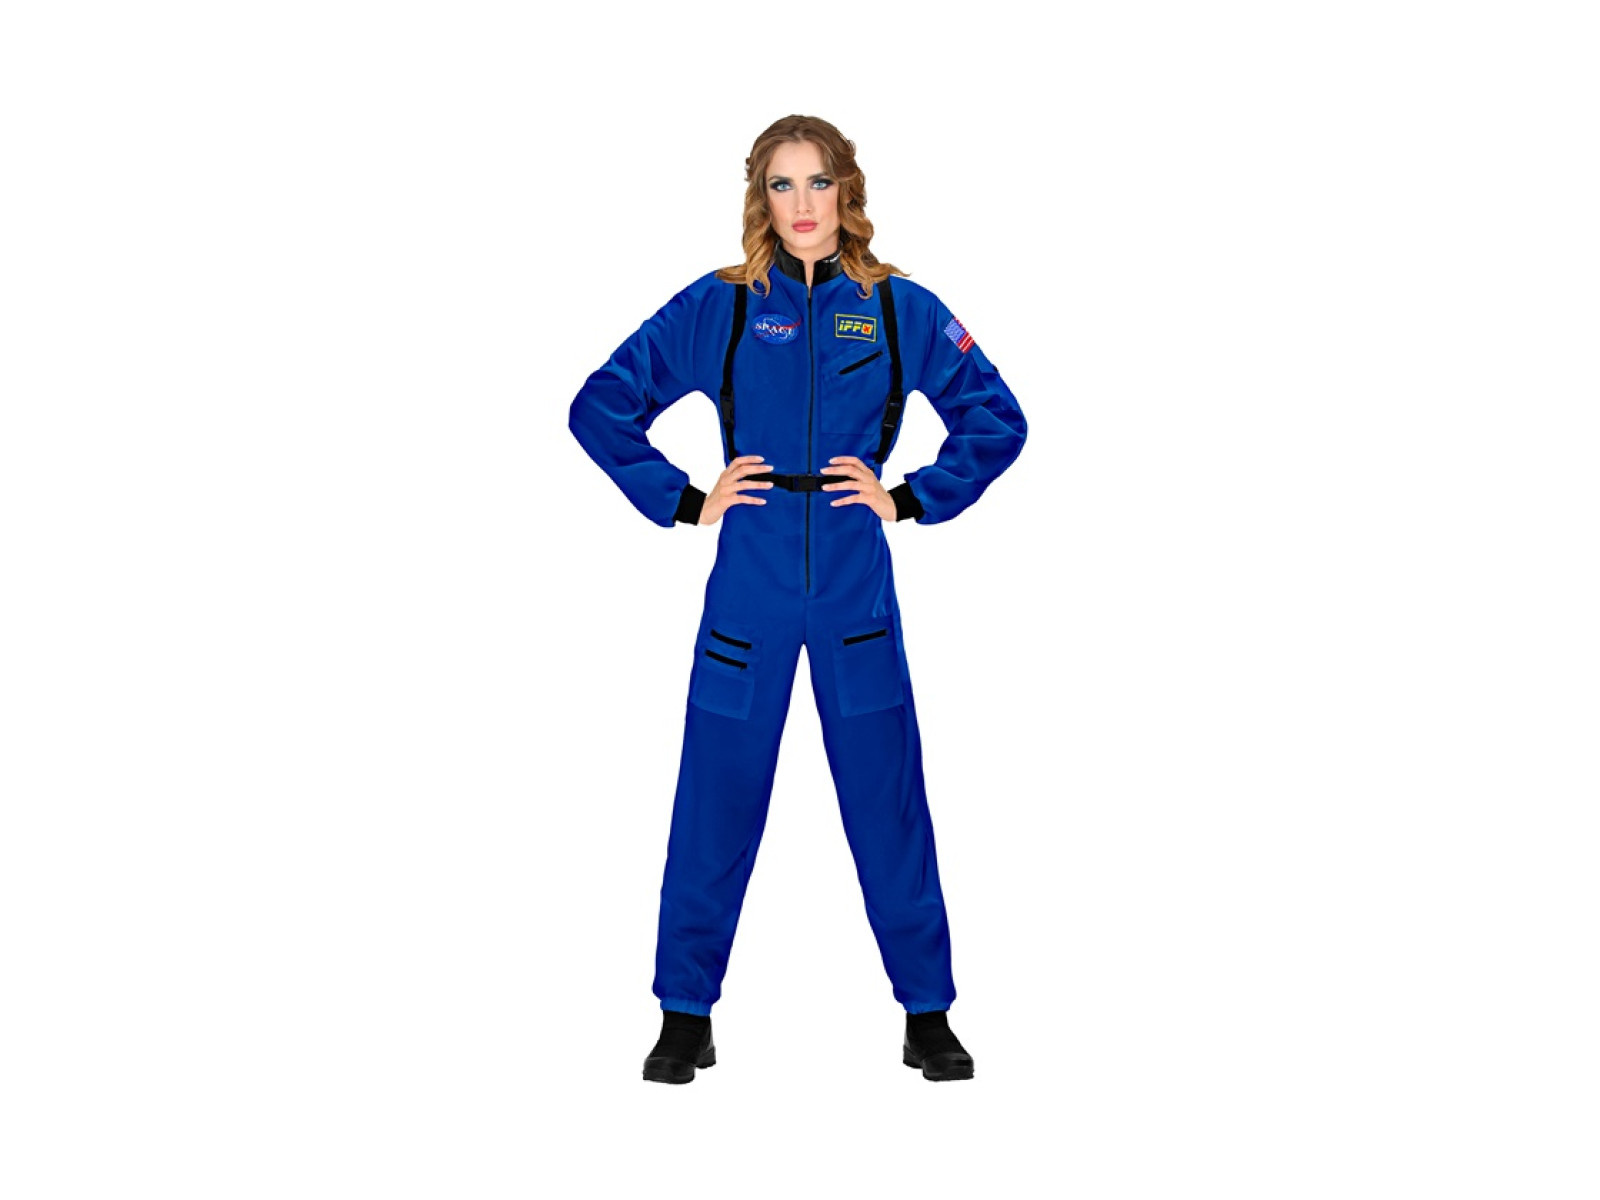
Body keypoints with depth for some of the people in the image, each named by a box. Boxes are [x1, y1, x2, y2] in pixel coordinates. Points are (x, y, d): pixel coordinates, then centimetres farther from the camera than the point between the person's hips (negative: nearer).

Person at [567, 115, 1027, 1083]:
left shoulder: (901, 309, 3)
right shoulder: (716, 306, 1)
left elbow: (997, 420, 8)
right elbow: (600, 407, 6)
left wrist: (912, 500, -1)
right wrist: (684, 502, -1)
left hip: (858, 594, 0)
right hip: (748, 593, 0)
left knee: (889, 802, 6)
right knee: (717, 803, 6)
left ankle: (929, 1015, 21)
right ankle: (687, 1016, 21)